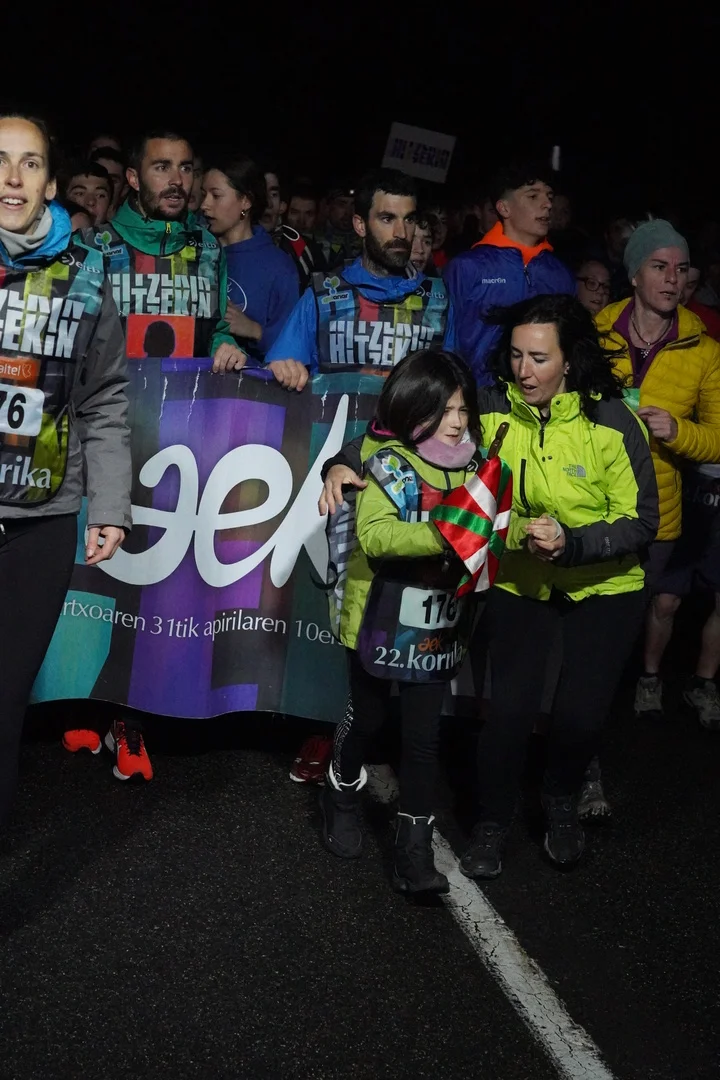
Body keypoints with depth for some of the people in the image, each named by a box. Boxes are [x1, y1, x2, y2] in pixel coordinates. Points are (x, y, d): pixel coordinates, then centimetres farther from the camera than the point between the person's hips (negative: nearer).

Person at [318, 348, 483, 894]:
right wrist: (441, 535, -38)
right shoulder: (392, 461, -15)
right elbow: (373, 534, -28)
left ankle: (415, 849, 13)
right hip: (383, 621, -4)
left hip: (438, 628, 4)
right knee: (368, 714, 17)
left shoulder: (468, 463, 3)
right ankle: (343, 794, 44)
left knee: (423, 736, 5)